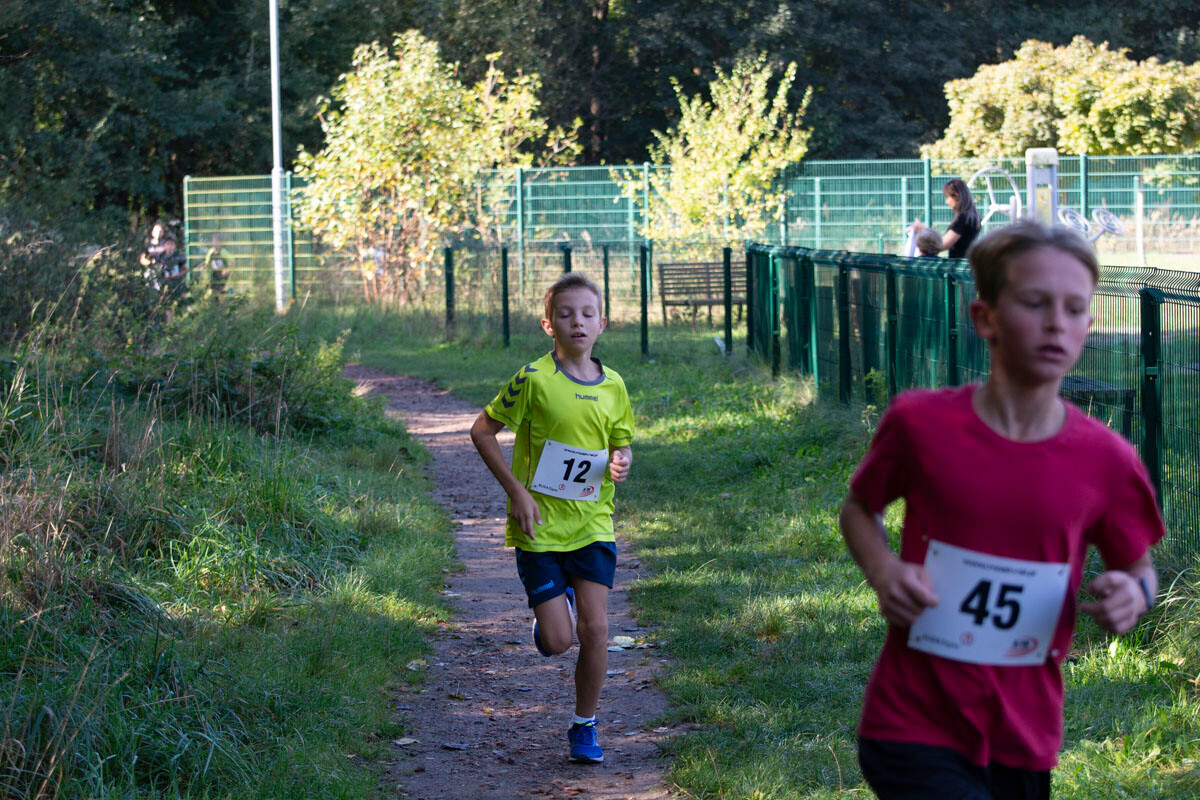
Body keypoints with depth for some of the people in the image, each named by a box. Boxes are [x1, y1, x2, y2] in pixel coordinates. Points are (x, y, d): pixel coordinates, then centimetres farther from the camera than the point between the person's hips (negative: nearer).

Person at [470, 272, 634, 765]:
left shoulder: (612, 386, 2)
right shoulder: (535, 380, -12)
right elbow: (482, 431, -6)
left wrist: (621, 461, -9)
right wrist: (516, 491, -12)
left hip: (592, 525, 3)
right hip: (540, 527, -3)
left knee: (595, 629, -6)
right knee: (557, 642, -4)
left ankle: (584, 726, 12)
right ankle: (550, 607, 33)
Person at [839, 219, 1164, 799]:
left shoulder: (1107, 462, -5)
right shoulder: (919, 424, -9)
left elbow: (1138, 567, 11)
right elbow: (860, 509, 9)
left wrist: (1133, 594, -12)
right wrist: (882, 571, -11)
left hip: (1023, 742, 3)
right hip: (914, 731, -3)